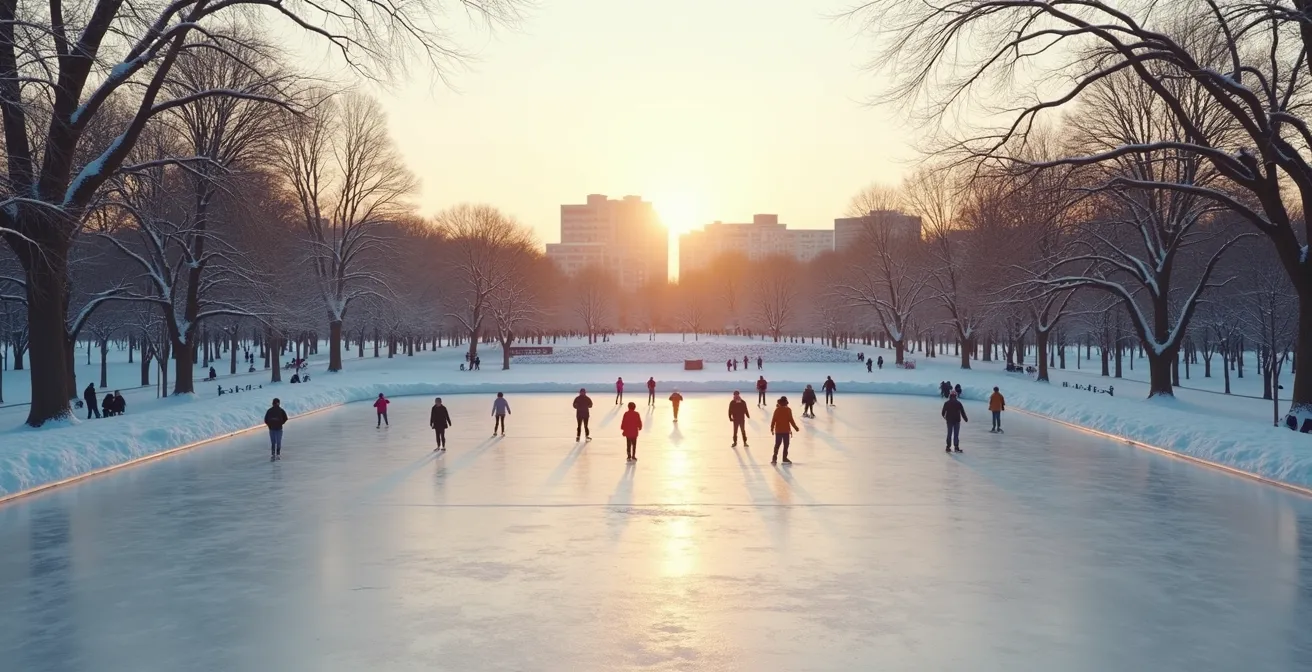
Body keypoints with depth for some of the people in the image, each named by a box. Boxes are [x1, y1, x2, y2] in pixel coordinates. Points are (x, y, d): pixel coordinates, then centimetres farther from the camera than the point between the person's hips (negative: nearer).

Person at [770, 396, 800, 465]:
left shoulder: (777, 409, -5)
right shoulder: (788, 410, -10)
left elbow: (773, 420, -4)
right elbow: (791, 420, -10)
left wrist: (772, 428, 9)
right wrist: (796, 427, 1)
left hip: (778, 430, 2)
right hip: (786, 430, -2)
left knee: (777, 445, 10)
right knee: (786, 445, 7)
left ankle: (774, 458, 6)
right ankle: (785, 458, 9)